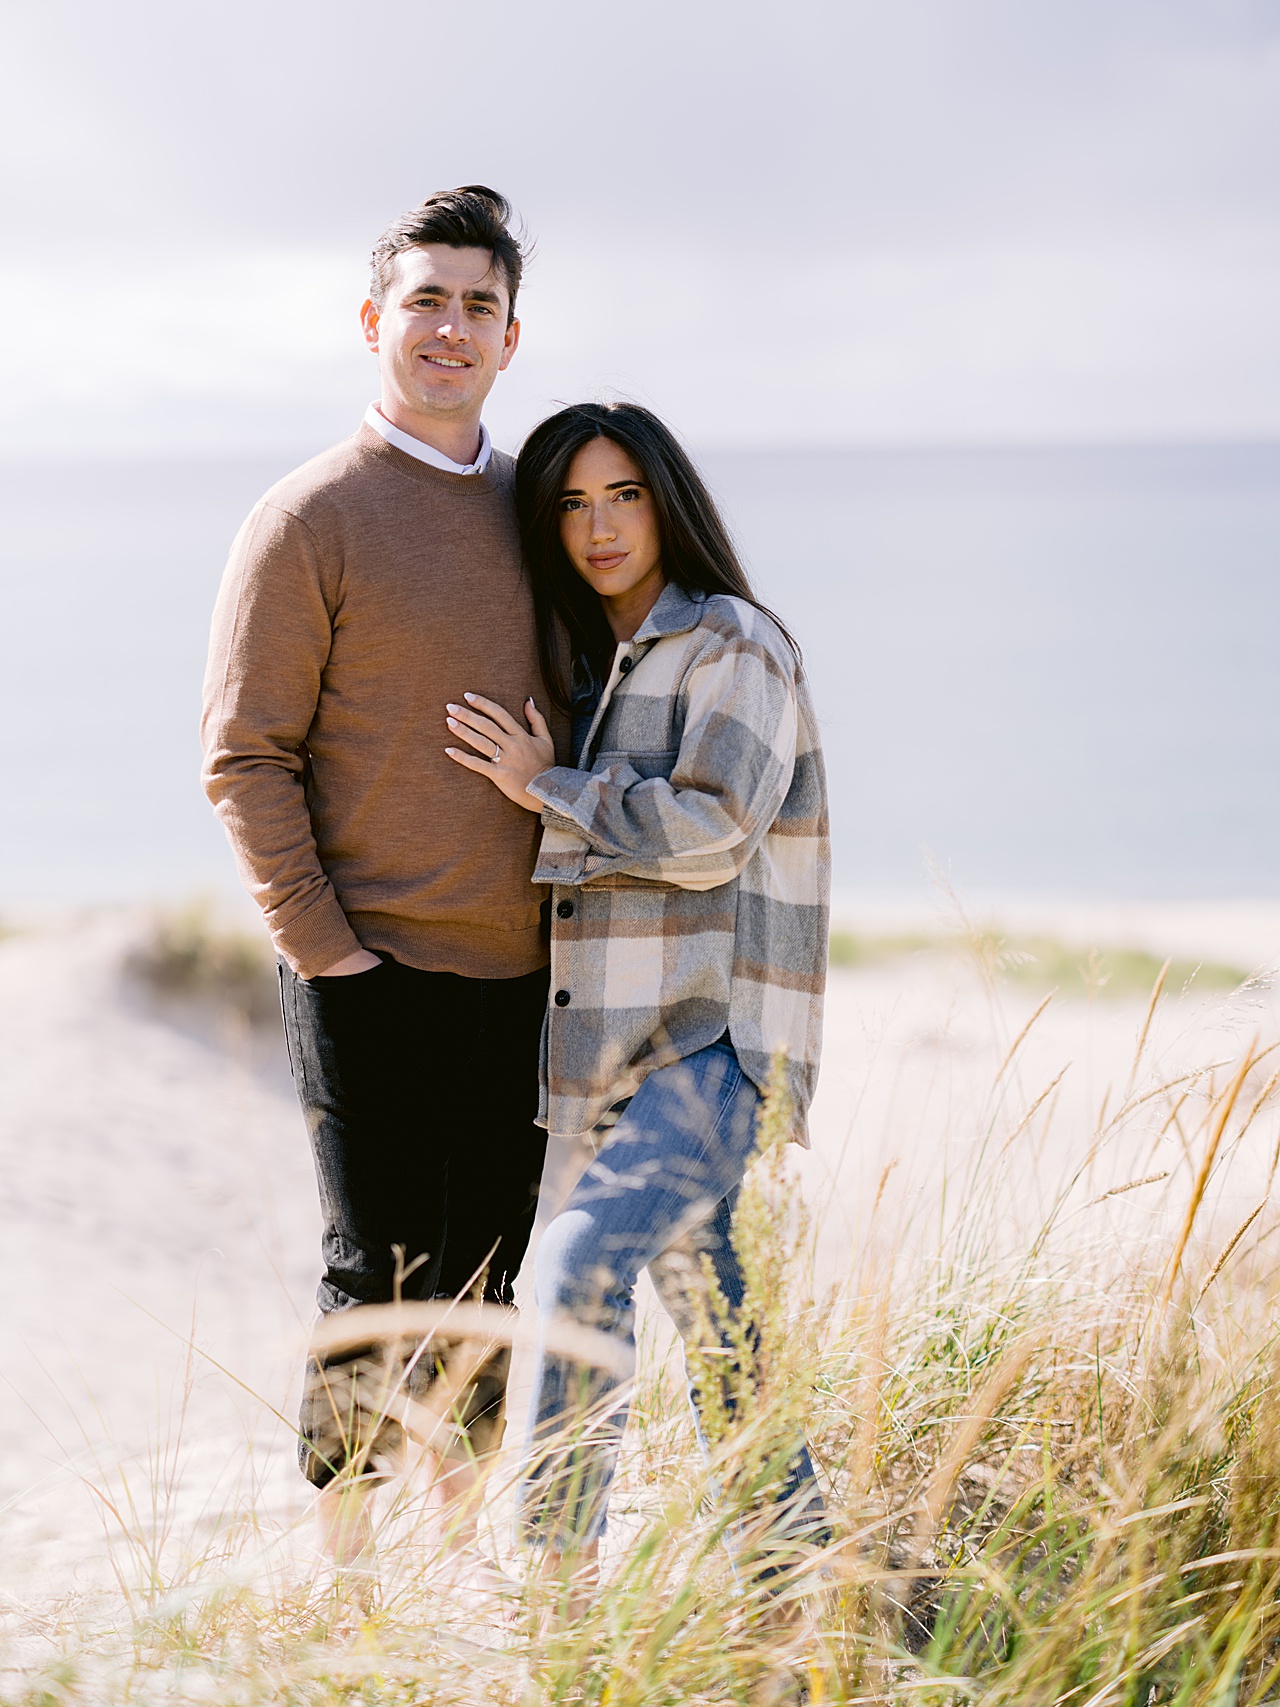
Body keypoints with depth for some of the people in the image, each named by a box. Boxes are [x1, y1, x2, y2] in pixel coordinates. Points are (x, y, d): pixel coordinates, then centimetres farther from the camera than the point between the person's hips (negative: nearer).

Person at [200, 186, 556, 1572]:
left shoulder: (532, 509, 12)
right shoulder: (310, 518, -6)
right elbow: (246, 758, -7)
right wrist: (322, 943, -12)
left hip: (523, 972, 6)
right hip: (374, 970, -6)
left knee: (495, 1279, 12)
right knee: (381, 1278, -2)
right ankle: (343, 1576, 10)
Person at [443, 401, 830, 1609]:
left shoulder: (733, 645, -7)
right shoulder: (589, 666, 18)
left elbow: (709, 832, -18)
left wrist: (546, 790, -10)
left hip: (723, 1041, -9)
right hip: (635, 1049, 9)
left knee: (583, 1262, -24)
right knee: (700, 1296, 14)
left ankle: (552, 1563, -21)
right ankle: (790, 1563, 26)